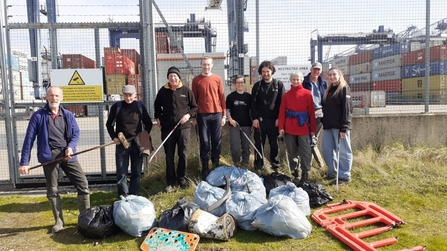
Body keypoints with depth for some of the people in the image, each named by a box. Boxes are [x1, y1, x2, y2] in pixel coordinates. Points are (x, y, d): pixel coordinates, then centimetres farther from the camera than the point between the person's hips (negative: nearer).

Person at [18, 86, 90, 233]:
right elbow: (29, 139, -2)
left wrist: (70, 147, -14)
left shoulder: (68, 115, 8)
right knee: (52, 190, 8)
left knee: (83, 183, 0)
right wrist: (24, 162, -5)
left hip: (67, 155, 2)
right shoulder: (38, 116, 0)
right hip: (49, 156, -2)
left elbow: (76, 133, 7)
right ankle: (59, 221, 25)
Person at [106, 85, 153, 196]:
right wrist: (114, 137, -4)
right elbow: (109, 124, 9)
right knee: (122, 172, 1)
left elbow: (148, 124, 12)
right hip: (121, 144, -1)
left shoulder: (140, 106, 3)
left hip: (137, 144, 1)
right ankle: (123, 196, 12)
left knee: (136, 172, 7)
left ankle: (134, 196, 18)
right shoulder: (117, 106, 0)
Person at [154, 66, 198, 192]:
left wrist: (189, 115, -9)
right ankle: (170, 181, 18)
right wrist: (158, 118, 7)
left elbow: (194, 107, 7)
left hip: (183, 127, -1)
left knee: (183, 154, 5)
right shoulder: (163, 91, 5)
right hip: (167, 128, 1)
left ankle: (182, 178, 21)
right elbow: (157, 106, 19)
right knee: (169, 156, 6)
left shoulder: (186, 90, 1)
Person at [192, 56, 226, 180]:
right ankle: (205, 167, 12)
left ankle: (216, 165, 18)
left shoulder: (218, 79, 6)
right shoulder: (196, 80, 5)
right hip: (202, 115, -1)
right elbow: (194, 99, 6)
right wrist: (194, 116, 2)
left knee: (217, 140, 6)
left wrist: (224, 115, 2)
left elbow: (222, 97, 6)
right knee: (204, 141, 3)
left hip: (217, 114, 1)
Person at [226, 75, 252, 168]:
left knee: (246, 146, 8)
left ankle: (245, 162, 23)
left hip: (246, 125, 1)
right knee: (235, 147, 0)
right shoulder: (231, 96, 2)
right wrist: (230, 119, -10)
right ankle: (236, 162, 21)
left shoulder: (248, 96, 5)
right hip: (234, 125, -1)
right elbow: (227, 110, 4)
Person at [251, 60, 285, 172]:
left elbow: (282, 102, 0)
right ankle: (258, 166, 16)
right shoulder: (257, 86, 7)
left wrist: (279, 118, -7)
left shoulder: (279, 84, 4)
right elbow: (253, 104, 4)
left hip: (274, 119, -1)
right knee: (259, 143, 6)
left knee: (274, 144, 7)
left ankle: (276, 165, 18)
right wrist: (254, 118, -5)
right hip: (260, 119, 1)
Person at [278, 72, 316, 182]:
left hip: (303, 126, -2)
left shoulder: (307, 93, 2)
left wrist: (313, 128, -3)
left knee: (306, 151, -3)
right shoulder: (286, 95, 6)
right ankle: (294, 171, 26)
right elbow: (282, 112, 2)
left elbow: (311, 111, 0)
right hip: (289, 127, 2)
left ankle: (305, 173, 6)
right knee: (292, 151, 10)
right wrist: (281, 127, -7)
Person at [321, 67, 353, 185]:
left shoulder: (344, 89, -4)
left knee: (343, 151, 0)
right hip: (328, 126, 8)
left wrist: (344, 128, -19)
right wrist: (324, 123, 14)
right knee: (327, 151, 9)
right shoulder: (329, 90, 19)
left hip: (339, 126, -8)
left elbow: (347, 109, -12)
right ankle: (333, 173, 23)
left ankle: (344, 176, 10)